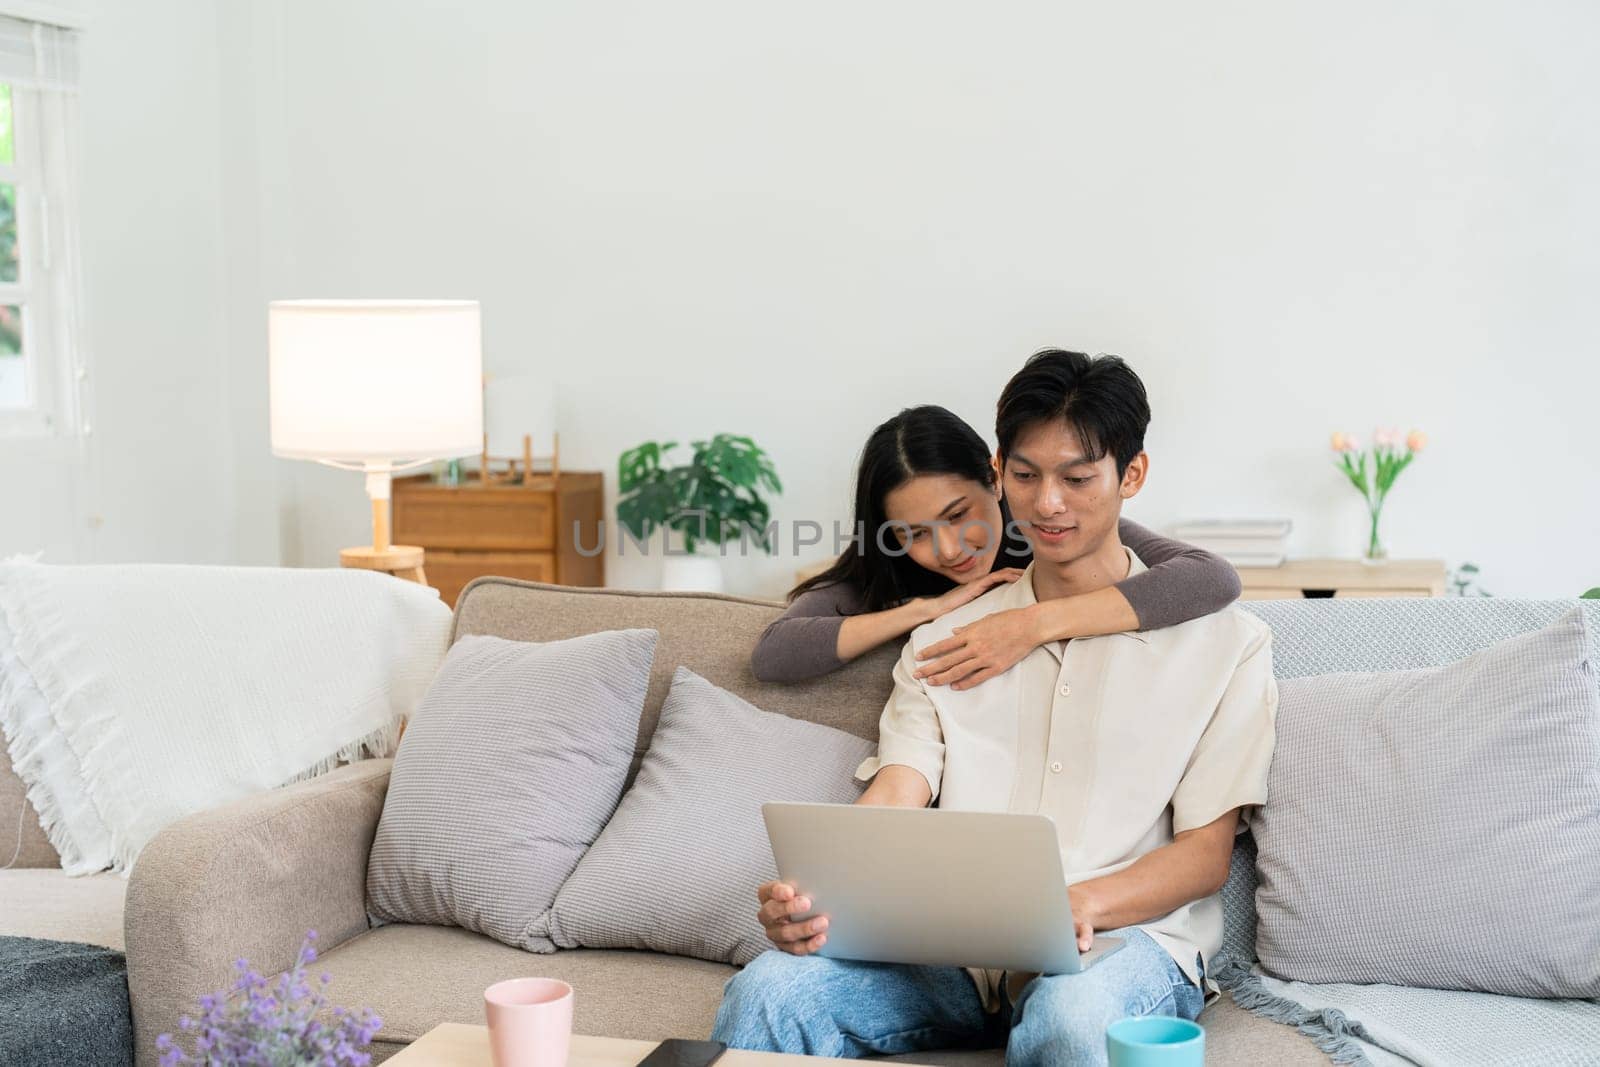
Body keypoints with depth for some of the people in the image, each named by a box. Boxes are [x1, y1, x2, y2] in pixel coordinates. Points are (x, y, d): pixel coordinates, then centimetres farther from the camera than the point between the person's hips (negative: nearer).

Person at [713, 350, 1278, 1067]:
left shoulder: (1221, 643, 8)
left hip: (1130, 934, -2)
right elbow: (893, 798, 4)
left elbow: (1206, 853, 2)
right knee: (765, 993, -26)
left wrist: (1080, 904, -20)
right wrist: (816, 892, -20)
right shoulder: (943, 640, 18)